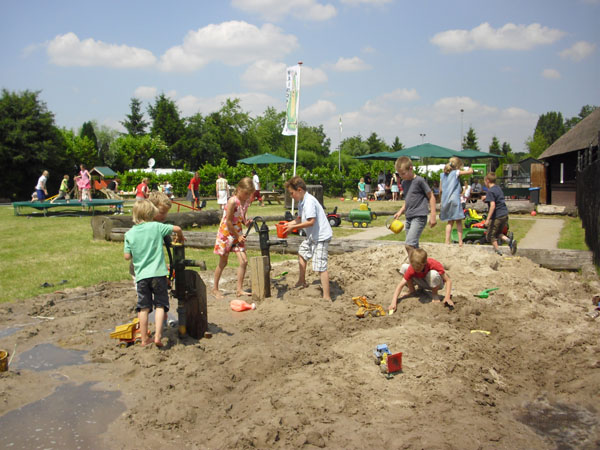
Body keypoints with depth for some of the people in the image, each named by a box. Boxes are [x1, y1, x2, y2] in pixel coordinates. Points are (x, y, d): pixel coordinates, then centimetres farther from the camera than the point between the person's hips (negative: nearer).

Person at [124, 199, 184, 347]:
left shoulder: (129, 234, 2)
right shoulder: (156, 227, -3)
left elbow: (127, 256, 2)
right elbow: (177, 228, 0)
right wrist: (180, 237, 21)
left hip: (141, 275, 2)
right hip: (158, 273, -2)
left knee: (143, 307, 9)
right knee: (160, 305, 5)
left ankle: (144, 339, 13)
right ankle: (158, 335, -5)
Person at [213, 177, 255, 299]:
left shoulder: (246, 201, 1)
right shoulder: (233, 201, -22)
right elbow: (228, 221, -20)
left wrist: (246, 222, -7)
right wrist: (238, 236, -16)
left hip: (238, 233, 6)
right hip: (226, 233, -6)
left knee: (244, 261, -3)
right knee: (223, 263, 6)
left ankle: (239, 289, 6)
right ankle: (215, 288, 23)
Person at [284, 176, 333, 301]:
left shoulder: (309, 201, -22)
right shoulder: (301, 202, 10)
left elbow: (311, 222, -28)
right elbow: (300, 218, 17)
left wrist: (293, 227, -22)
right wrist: (289, 223, 1)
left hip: (321, 237, -11)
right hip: (312, 236, 12)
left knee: (320, 266, -15)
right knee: (302, 252, 30)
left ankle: (327, 297, -15)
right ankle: (302, 282, 46)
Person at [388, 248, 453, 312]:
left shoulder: (434, 264, -33)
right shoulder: (412, 268, -26)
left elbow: (448, 280, -26)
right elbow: (401, 285, -26)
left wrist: (447, 298, -39)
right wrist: (394, 302, -38)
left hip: (435, 283, -2)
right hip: (423, 283, 2)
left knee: (433, 274, -40)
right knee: (404, 267, -21)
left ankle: (435, 296, -12)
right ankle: (411, 290, 2)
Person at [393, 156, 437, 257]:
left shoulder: (419, 181, -10)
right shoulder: (404, 183, 13)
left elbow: (431, 197, -6)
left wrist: (432, 216, -10)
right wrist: (400, 211, 10)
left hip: (419, 217, -8)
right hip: (409, 218, 8)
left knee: (409, 244, -19)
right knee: (413, 246, 12)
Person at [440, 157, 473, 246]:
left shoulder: (442, 175, 14)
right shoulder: (456, 173, -1)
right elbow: (470, 171, -4)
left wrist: (441, 202, 25)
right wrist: (470, 168, 20)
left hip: (445, 201, 5)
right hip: (454, 200, -5)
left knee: (450, 222, 14)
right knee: (458, 221, 4)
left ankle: (447, 241, 7)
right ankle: (460, 242, 1)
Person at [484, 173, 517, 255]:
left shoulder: (490, 191, -14)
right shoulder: (498, 188, 12)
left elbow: (493, 205, -22)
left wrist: (488, 219, -22)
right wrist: (486, 197, 35)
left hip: (497, 216, -8)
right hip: (505, 214, 8)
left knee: (491, 236, 7)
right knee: (498, 233, 22)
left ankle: (498, 252, 7)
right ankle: (510, 241, -2)